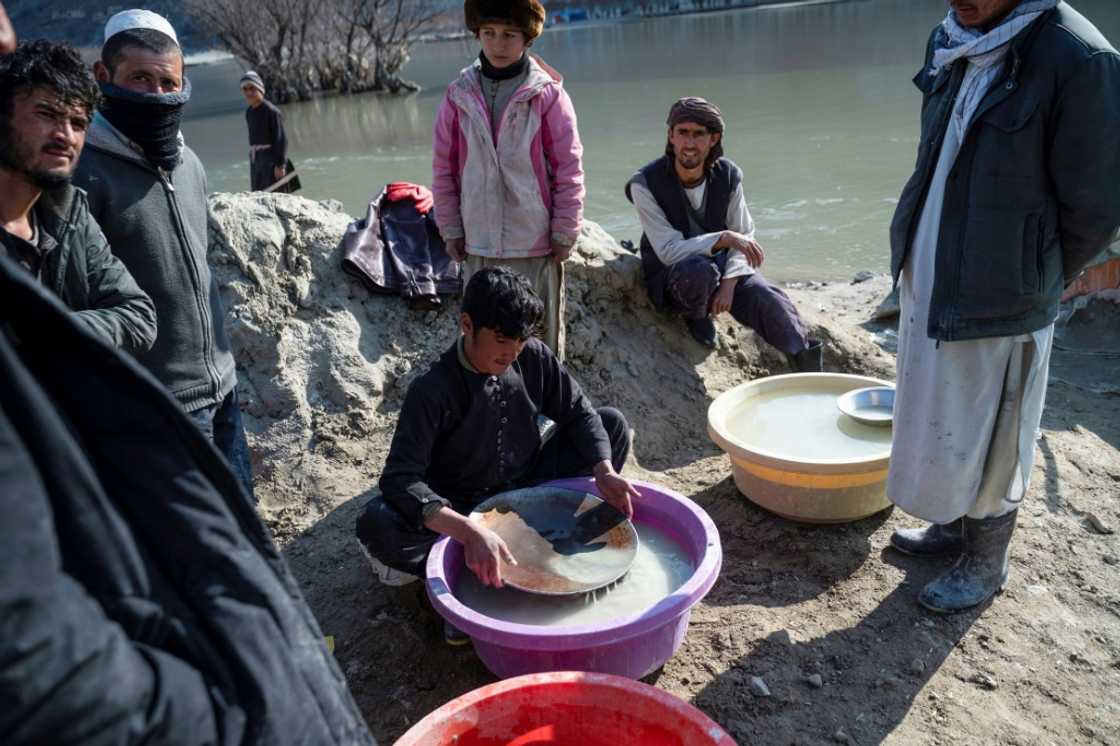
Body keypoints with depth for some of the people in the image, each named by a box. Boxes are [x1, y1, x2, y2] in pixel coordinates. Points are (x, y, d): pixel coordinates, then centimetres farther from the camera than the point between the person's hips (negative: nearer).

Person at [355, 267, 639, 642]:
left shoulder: (534, 357, -11)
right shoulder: (433, 390, -24)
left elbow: (578, 412, -2)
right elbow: (399, 479, -31)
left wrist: (604, 472, -22)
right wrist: (469, 532, -47)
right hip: (459, 508, -4)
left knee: (613, 422, -9)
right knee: (376, 526, -34)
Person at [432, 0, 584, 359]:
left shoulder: (548, 94, -5)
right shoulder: (459, 96, 3)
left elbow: (569, 169, -3)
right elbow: (443, 170, 8)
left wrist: (564, 233, -4)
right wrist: (451, 229, 6)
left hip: (536, 245, -2)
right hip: (478, 246, 3)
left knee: (541, 337, 8)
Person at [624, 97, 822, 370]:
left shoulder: (728, 175, -6)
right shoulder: (645, 184, -19)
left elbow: (744, 236, -3)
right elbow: (669, 251, -24)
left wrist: (729, 283, -21)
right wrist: (723, 238, -35)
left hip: (722, 265, 4)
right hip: (671, 274, -3)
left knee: (769, 299, -24)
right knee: (699, 270, -39)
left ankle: (811, 377, -9)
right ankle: (695, 317, -5)